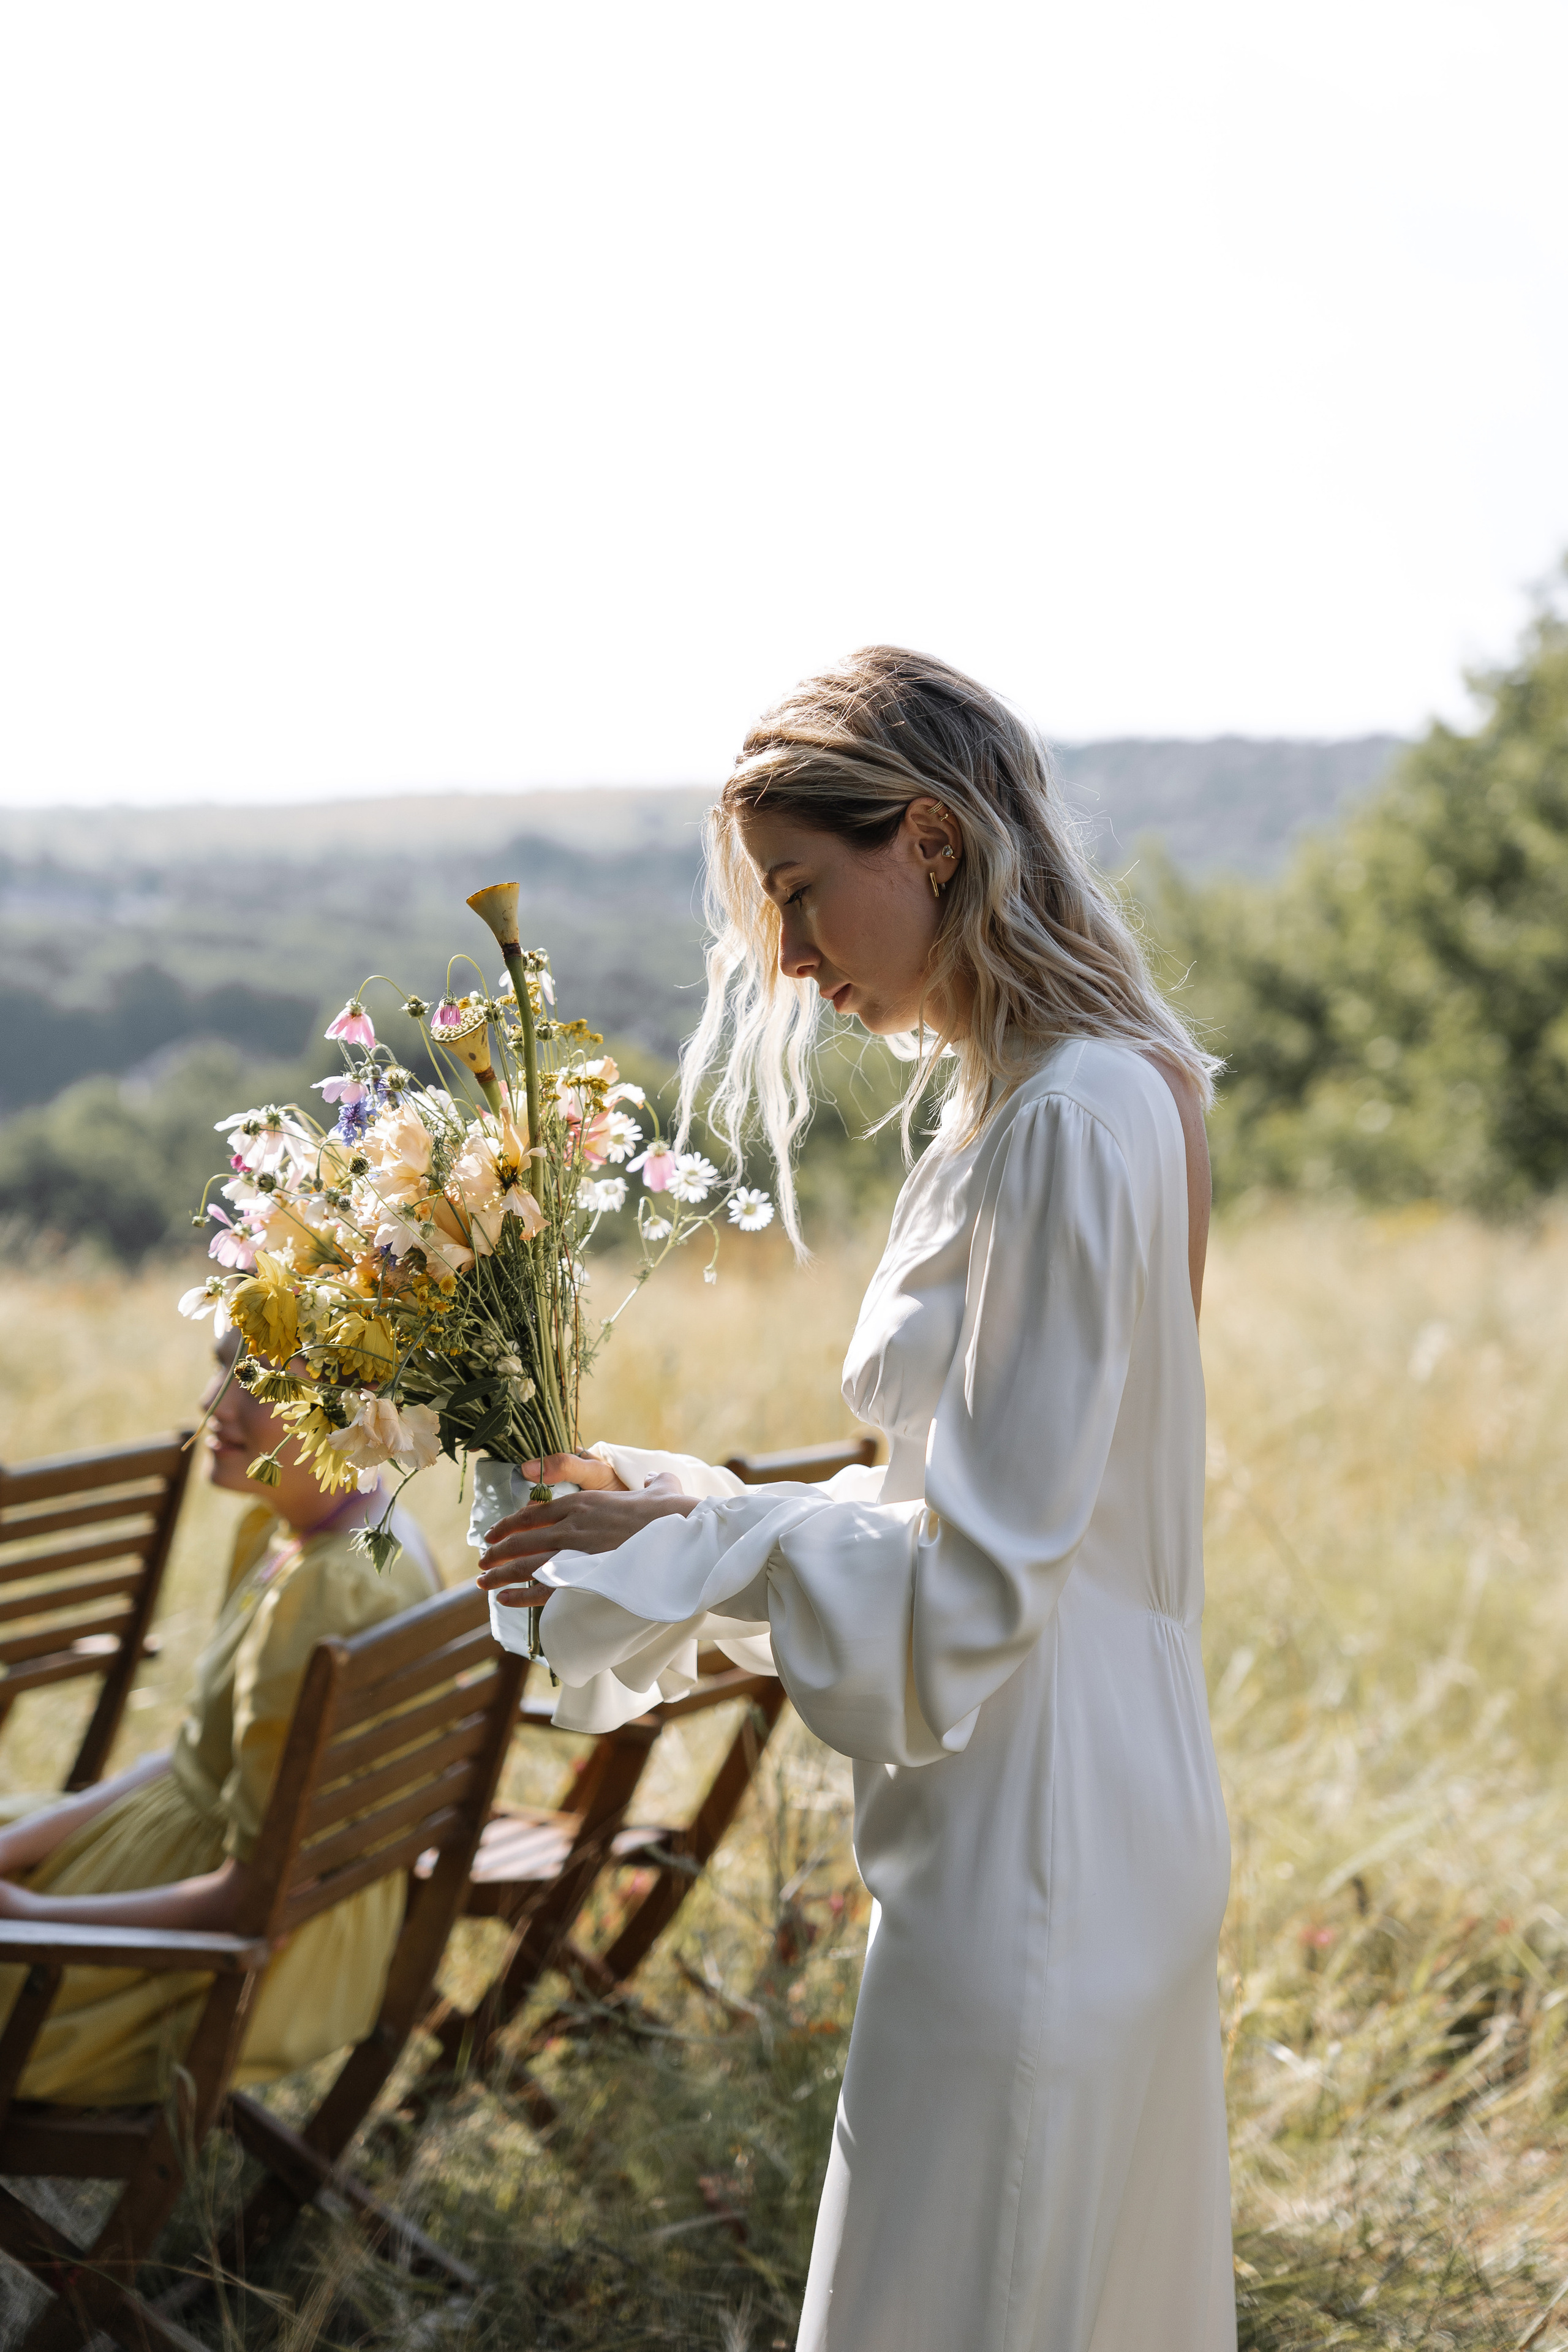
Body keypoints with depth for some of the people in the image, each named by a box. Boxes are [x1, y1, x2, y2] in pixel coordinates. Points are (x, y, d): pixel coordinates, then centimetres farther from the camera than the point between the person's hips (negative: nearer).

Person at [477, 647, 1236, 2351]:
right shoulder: (1038, 1096, 9)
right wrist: (686, 1507, 7)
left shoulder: (1072, 1121, -21)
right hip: (1102, 1822, 9)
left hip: (1028, 1852, -9)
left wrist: (688, 1541, -12)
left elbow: (977, 1583, -22)